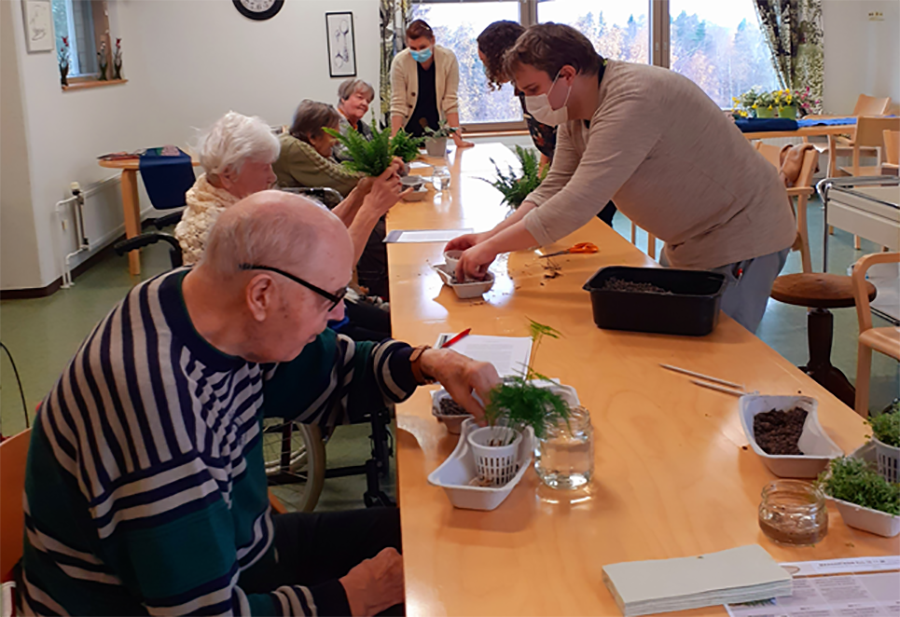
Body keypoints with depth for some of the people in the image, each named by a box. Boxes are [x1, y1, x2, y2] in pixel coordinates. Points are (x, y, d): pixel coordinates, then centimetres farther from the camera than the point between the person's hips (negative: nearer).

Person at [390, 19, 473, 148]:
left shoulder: (448, 59, -13)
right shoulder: (400, 62, -15)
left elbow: (451, 102, -13)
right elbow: (397, 105, -16)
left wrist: (458, 139, -18)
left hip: (436, 129, 1)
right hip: (409, 131, -1)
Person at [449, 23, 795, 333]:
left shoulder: (632, 100, -29)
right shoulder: (574, 115, 2)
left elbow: (576, 205, -33)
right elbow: (554, 191, 5)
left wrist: (492, 247, -27)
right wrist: (490, 237, -9)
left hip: (740, 236, -9)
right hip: (687, 244, 9)